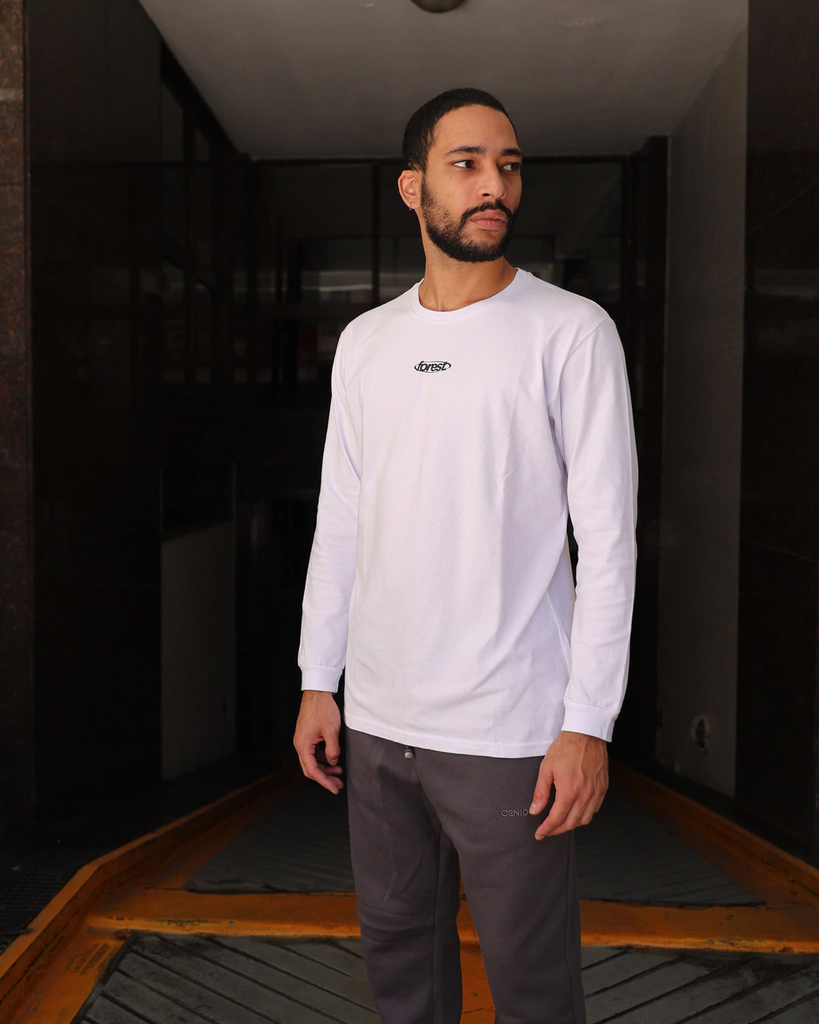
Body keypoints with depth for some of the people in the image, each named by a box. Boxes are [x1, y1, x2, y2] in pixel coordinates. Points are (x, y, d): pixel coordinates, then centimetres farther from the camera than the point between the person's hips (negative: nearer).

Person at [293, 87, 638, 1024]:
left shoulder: (571, 331, -6)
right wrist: (318, 681, 9)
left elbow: (607, 539, -9)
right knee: (397, 947, 18)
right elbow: (339, 523, 12)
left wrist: (588, 723, -14)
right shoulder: (364, 340, 9)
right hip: (376, 721, 5)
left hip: (508, 733, -4)